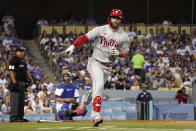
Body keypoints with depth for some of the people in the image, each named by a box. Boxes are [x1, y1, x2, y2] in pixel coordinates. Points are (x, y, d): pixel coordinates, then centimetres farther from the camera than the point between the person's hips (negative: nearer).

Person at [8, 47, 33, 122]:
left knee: (21, 101, 12)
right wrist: (14, 82, -22)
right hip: (16, 83, -10)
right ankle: (13, 117, -11)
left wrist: (30, 79, 11)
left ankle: (20, 117, 17)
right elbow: (11, 71, -16)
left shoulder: (23, 61, 19)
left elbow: (26, 72, 25)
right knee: (15, 101, -10)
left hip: (22, 84, 10)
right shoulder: (14, 60, -9)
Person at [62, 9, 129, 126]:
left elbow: (126, 52, 8)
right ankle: (95, 114, -33)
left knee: (97, 89, 14)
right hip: (96, 63, -5)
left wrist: (118, 53, -16)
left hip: (108, 67, 5)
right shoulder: (100, 30, -8)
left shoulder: (124, 36, 2)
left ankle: (84, 102, 47)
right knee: (99, 84, -25)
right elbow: (85, 37, -14)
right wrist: (73, 46, -28)